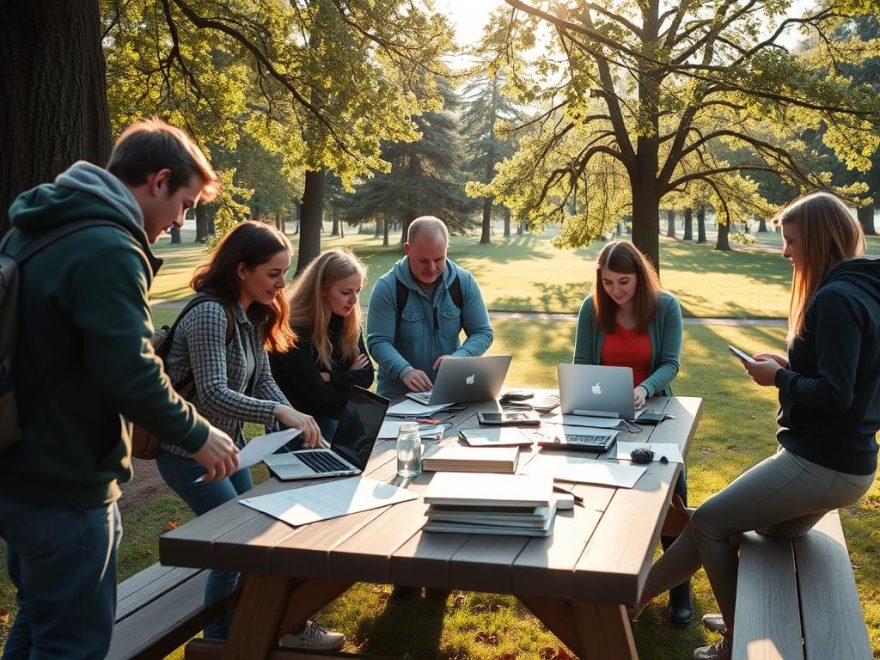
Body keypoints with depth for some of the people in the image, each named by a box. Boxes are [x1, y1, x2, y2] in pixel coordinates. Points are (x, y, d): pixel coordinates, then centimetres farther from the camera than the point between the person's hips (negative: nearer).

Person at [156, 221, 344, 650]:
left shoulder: (255, 314, 4)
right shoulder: (209, 314, -25)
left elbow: (262, 381, 4)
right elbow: (214, 394, -32)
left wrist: (300, 427, -10)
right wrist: (281, 412, -42)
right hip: (189, 451, -9)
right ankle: (220, 643, 17)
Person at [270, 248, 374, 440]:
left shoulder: (347, 320, 1)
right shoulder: (293, 329, -18)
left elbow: (367, 376, 1)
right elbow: (316, 394, -19)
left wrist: (330, 377, -14)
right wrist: (349, 379, -5)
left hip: (339, 417, 6)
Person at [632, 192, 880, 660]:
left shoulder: (836, 298, -22)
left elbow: (833, 394, -27)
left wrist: (779, 378, -11)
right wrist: (790, 366, 6)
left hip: (821, 464, -10)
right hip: (840, 459, 10)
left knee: (707, 521, 4)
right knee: (718, 520, 16)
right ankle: (631, 599, 25)